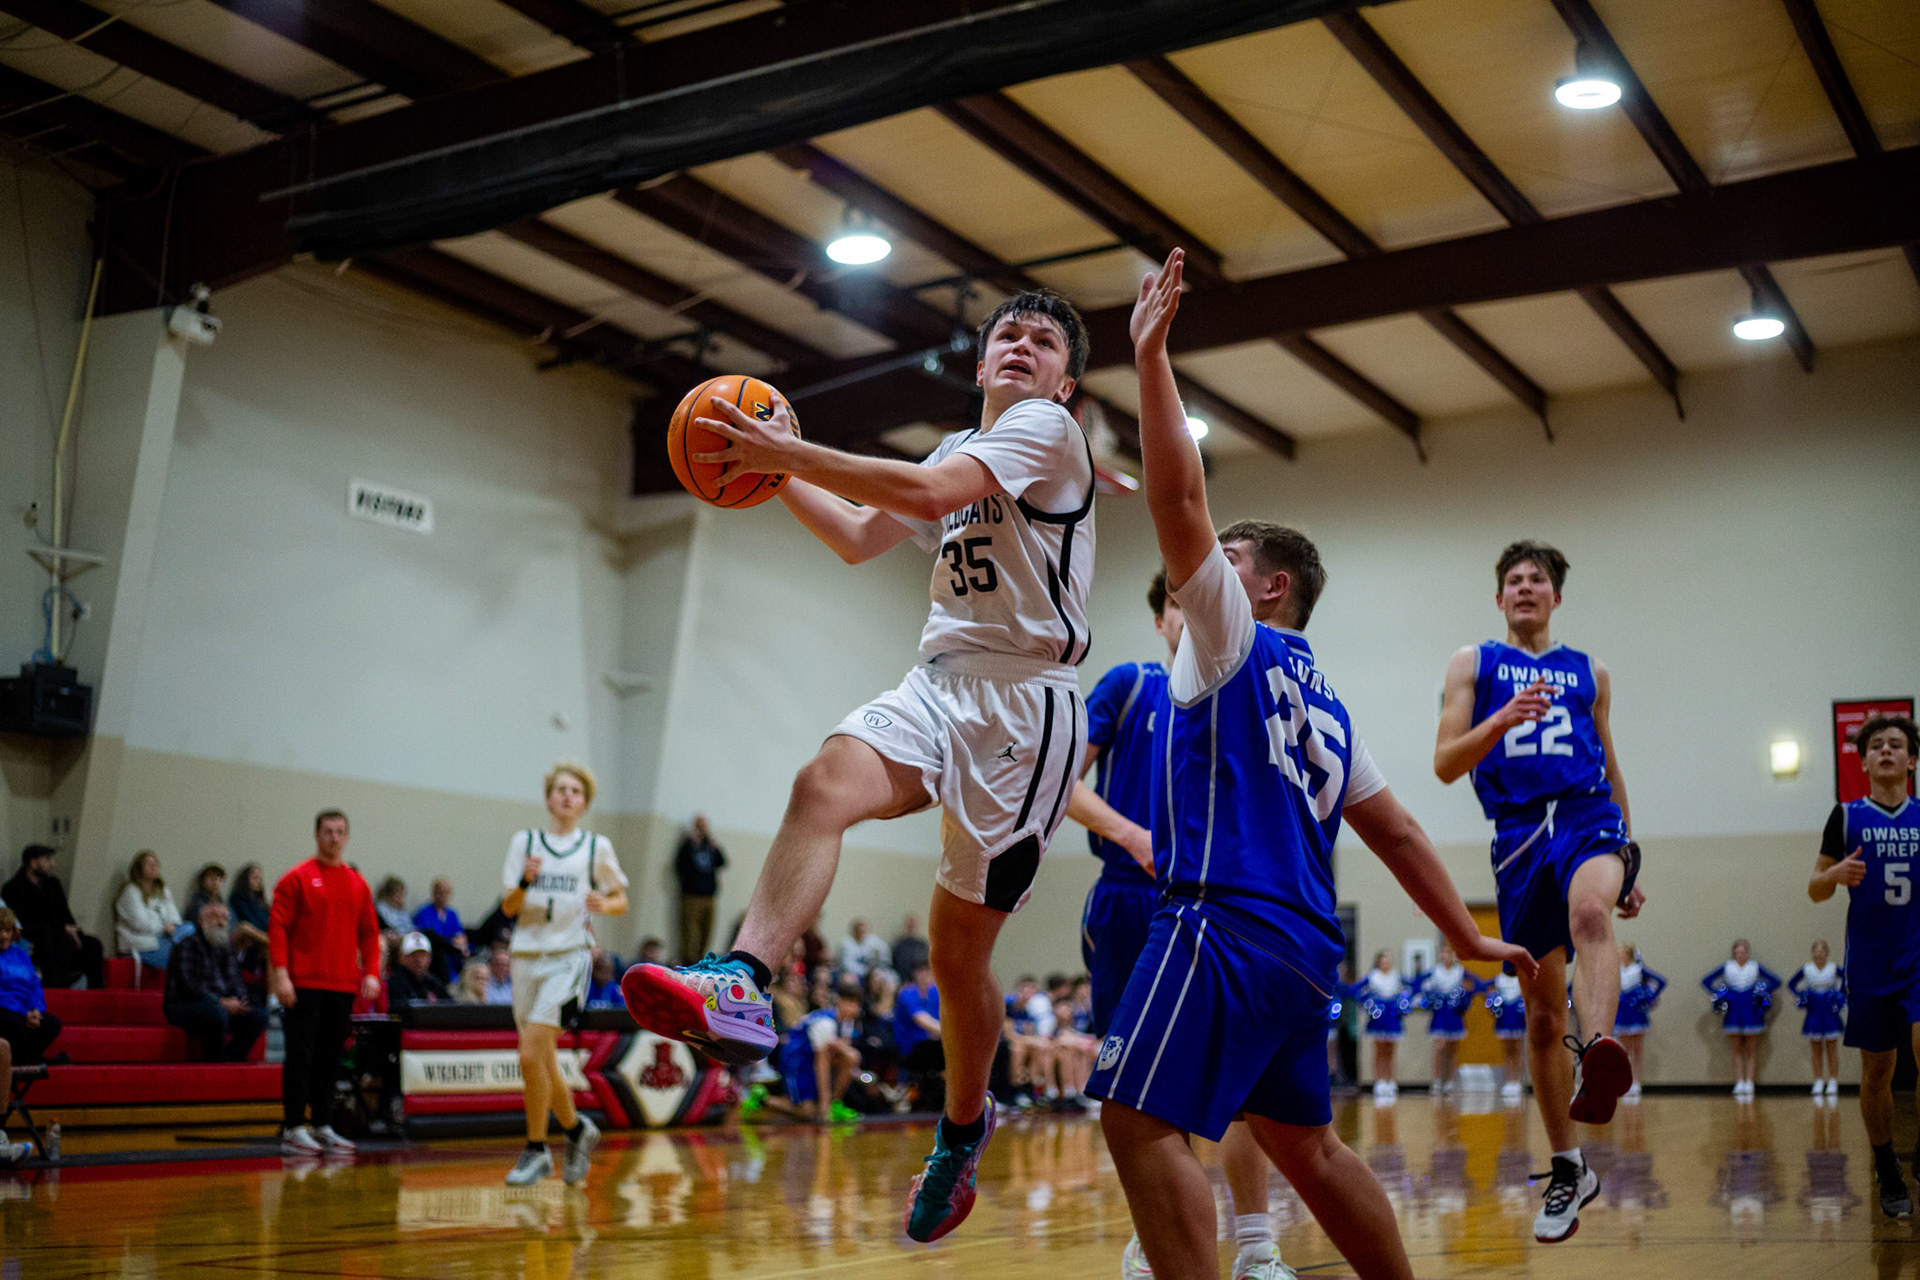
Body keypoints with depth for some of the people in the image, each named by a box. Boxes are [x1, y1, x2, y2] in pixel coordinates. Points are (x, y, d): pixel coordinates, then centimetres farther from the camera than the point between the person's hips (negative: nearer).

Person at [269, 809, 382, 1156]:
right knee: (301, 1056, -4)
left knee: (331, 1059, 9)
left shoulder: (357, 884, 13)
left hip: (343, 986, 5)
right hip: (305, 984, -5)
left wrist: (371, 972, 3)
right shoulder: (297, 877, 0)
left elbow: (369, 932, 15)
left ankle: (323, 1126, 16)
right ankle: (293, 1129, -1)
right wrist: (279, 971, -13)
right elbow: (277, 925, -5)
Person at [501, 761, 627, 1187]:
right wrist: (525, 882, -14)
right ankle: (577, 1130, 32)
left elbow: (621, 901, 11)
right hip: (527, 956, 4)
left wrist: (603, 904, -10)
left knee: (531, 1056, -16)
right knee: (543, 1063, 9)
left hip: (570, 957, -3)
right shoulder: (524, 842, 9)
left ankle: (536, 1150, -3)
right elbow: (508, 908, 6)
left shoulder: (597, 847, 4)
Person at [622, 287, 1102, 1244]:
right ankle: (737, 985, -44)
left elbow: (929, 492, -21)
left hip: (1026, 702, -6)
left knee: (960, 944, 0)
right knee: (826, 782, -27)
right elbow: (859, 539, 29)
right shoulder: (959, 449, 23)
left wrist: (789, 451, -19)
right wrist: (777, 470, 16)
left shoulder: (1048, 428, -4)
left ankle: (963, 1127, 23)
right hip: (941, 683, 7)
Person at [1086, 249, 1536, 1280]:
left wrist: (1150, 351, -9)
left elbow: (1179, 497, -11)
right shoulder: (1323, 700, 23)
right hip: (1302, 941, 10)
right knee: (1302, 1141, 18)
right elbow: (1395, 832, 21)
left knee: (1140, 1121, -13)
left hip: (1228, 920, -10)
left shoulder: (1237, 640, 0)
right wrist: (1469, 939, 24)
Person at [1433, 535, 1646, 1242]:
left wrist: (1632, 862, 20)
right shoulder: (1474, 663, 12)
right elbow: (1446, 764, 2)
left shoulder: (1589, 672, 18)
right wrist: (1503, 719, -16)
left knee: (1590, 912, -38)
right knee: (1543, 1018, 4)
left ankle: (1599, 1057, -58)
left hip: (1588, 815, 0)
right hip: (1519, 835, 0)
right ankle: (1569, 1170, 17)